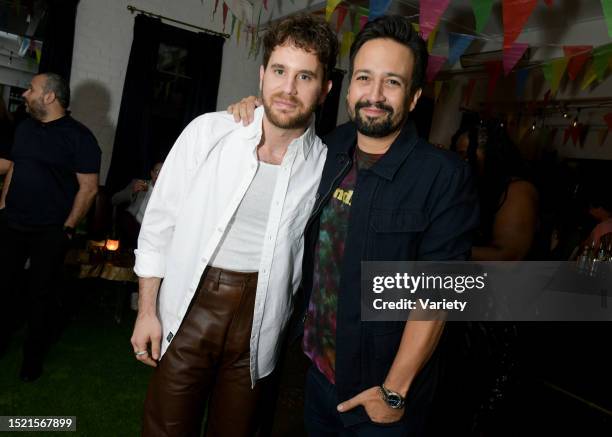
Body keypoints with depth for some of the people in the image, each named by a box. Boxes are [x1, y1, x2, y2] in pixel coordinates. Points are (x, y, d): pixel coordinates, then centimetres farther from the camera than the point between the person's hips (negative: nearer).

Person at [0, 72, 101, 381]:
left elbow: (88, 188, -12)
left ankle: (32, 360, 23)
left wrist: (67, 228, -12)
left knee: (41, 295, 6)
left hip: (50, 232, -5)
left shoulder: (79, 136, -9)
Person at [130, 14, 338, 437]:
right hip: (190, 307, 0)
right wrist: (147, 311, -1)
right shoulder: (208, 132, -7)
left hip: (258, 321, 1)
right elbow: (160, 222, -2)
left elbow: (310, 253, 6)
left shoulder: (324, 164, -6)